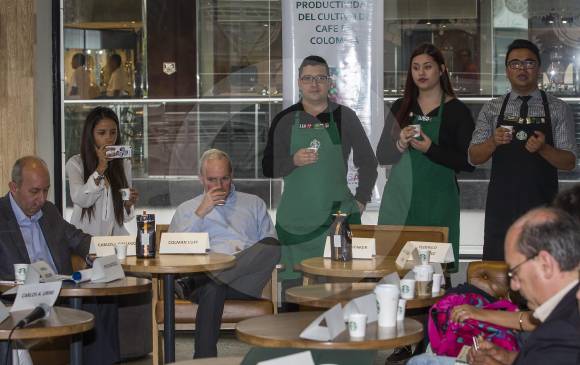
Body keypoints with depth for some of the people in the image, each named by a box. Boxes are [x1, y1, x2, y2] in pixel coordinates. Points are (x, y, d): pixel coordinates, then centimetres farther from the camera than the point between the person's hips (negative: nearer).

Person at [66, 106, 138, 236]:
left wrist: (128, 204, -8)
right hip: (85, 235, -3)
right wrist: (101, 168, -19)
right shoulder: (75, 163, 0)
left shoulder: (124, 164, 10)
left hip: (116, 234, 3)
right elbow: (81, 200, -16)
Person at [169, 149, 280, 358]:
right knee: (212, 290, -41)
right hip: (206, 273, -1)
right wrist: (200, 213, 3)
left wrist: (251, 256, -3)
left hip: (246, 275, 2)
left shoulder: (254, 204, 29)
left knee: (271, 246, -33)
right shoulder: (187, 210, 26)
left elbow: (272, 245, 20)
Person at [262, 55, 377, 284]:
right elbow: (268, 168, 6)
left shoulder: (344, 117, 7)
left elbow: (367, 162, 14)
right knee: (293, 283, -2)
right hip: (295, 220, 0)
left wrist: (361, 199, 5)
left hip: (338, 214, 0)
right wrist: (293, 161, -12)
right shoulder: (285, 119, 8)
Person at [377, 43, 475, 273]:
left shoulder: (457, 111, 1)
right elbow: (381, 156, 10)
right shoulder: (401, 108, 12)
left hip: (437, 201, -3)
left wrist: (431, 150, -15)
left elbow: (468, 163, -4)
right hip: (399, 200, 3)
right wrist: (401, 144, -9)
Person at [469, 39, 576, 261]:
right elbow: (474, 158, 4)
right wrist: (494, 141, -15)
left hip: (542, 208, -1)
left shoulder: (558, 109, 2)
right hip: (501, 207, 1)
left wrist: (543, 148, -20)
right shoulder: (492, 109, 6)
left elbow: (569, 162, -1)